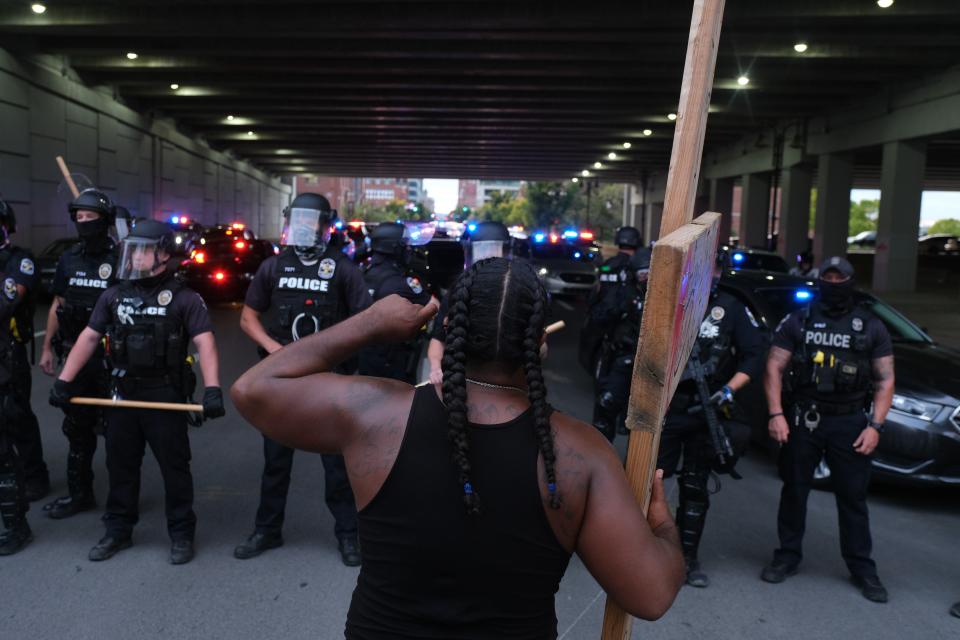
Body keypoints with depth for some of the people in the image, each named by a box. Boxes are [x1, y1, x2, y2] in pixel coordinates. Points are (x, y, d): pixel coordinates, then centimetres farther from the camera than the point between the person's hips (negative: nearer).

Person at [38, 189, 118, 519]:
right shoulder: (69, 259, 10)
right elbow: (57, 306, 16)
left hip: (110, 358, -6)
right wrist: (47, 348, 13)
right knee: (77, 426, 14)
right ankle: (79, 493, 27)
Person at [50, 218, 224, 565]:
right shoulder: (113, 295, 7)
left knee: (174, 467, 4)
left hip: (166, 396, -5)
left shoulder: (184, 298, -7)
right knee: (120, 465, 15)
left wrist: (212, 388, -29)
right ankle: (118, 530, 30)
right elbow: (88, 338, 10)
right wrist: (64, 380, 3)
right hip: (123, 393, 5)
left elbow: (205, 344, -16)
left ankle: (181, 534, 18)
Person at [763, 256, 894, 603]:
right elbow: (774, 367, 2)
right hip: (802, 418, 0)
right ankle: (788, 555, 22)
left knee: (853, 496, 5)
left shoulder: (871, 327, 6)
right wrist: (776, 414, -8)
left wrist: (875, 425, -5)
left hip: (850, 423, 0)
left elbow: (885, 380, 5)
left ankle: (862, 567, 18)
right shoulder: (798, 321, 5)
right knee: (794, 490, 8)